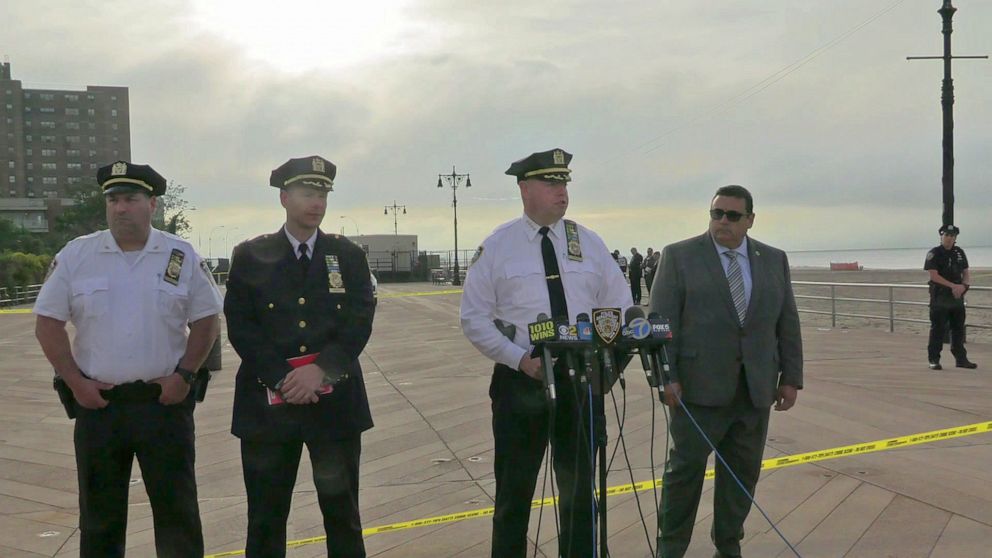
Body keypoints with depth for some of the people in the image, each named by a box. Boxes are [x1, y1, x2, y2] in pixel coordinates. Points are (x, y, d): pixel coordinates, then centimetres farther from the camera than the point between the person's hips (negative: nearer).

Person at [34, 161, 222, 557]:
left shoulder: (181, 256, 0)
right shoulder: (75, 256, 1)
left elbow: (206, 322, 4)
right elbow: (48, 325, 3)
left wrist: (184, 375, -7)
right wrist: (75, 382, -5)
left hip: (164, 400, -1)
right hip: (97, 402, 1)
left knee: (177, 510, 5)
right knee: (100, 516, 12)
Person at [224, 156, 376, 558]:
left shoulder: (348, 255, 7)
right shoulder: (250, 256, 4)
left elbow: (360, 321, -3)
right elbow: (240, 327, -3)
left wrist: (321, 368, -17)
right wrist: (282, 379, -14)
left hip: (335, 402, 1)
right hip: (269, 400, -1)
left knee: (342, 513, 9)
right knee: (266, 517, 8)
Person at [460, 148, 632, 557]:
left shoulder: (589, 242, 4)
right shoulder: (497, 246, -4)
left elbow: (620, 307, 8)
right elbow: (474, 318, -4)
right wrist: (521, 359, -16)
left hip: (580, 378, 3)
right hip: (520, 379, -2)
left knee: (580, 488, 12)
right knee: (514, 490, 9)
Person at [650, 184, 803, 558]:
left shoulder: (774, 260, 11)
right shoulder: (679, 256, -1)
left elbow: (788, 324, 12)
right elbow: (662, 322, -5)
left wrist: (791, 378, 7)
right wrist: (666, 377, -11)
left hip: (756, 388, 4)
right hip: (700, 386, -3)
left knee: (743, 471, 9)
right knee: (685, 468, 1)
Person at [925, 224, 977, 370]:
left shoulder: (959, 253, 11)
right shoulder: (934, 253, -6)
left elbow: (966, 273, 13)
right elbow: (934, 275, -14)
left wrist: (964, 286, -9)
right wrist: (953, 286, -18)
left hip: (957, 297, 6)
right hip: (940, 297, -6)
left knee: (958, 328, 10)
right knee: (938, 329, -5)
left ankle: (961, 359, 17)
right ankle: (933, 360, 1)